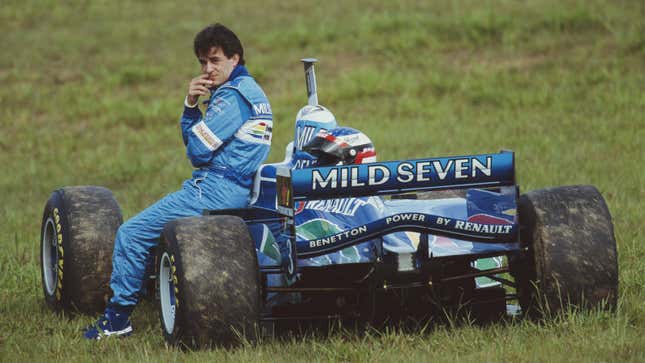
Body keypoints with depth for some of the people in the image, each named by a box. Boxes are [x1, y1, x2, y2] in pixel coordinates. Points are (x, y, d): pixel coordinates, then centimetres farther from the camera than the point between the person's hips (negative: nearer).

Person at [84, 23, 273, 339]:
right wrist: (190, 105, 0)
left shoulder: (231, 96, -15)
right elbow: (198, 141, 17)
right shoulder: (252, 91, 18)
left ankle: (118, 317, -3)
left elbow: (197, 150, -16)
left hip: (214, 191, -11)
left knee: (130, 235, -7)